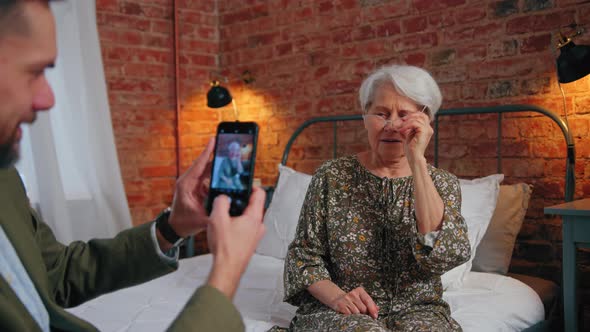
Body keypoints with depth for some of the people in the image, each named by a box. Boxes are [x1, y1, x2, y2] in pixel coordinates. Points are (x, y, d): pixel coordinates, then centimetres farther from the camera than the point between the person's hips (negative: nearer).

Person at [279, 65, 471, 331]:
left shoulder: (442, 183, 1)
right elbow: (303, 254, 1)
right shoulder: (332, 176, 0)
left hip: (416, 308, 3)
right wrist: (335, 296, -19)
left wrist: (417, 160, -20)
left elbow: (444, 256, -18)